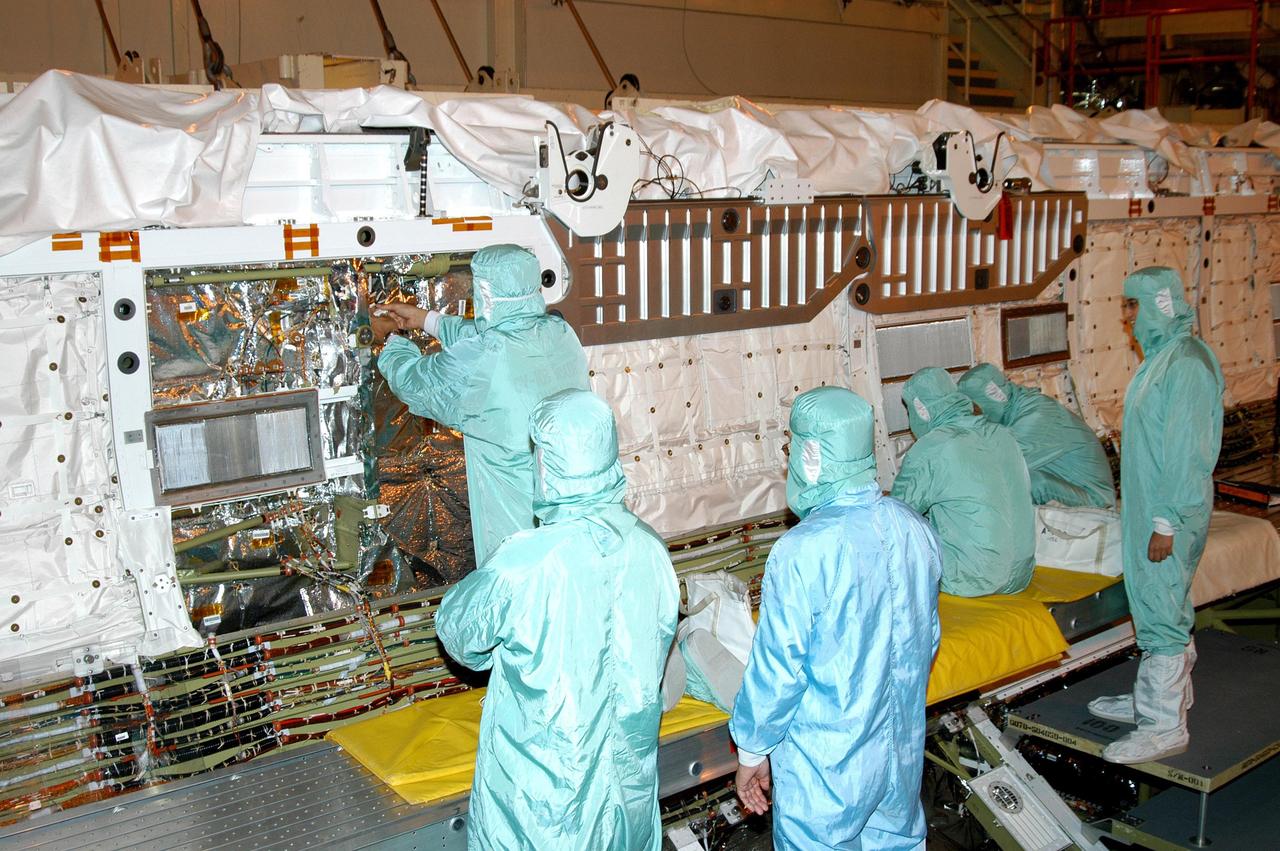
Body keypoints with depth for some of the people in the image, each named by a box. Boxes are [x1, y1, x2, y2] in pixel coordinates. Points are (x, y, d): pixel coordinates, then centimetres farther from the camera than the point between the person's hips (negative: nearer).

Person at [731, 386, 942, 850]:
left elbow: (777, 669, -19)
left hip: (828, 764, -6)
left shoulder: (803, 551, -26)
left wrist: (750, 752, -4)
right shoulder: (915, 529, -6)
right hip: (904, 750, 6)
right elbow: (926, 640, 7)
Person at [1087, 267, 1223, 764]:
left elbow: (1187, 452, -23)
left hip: (1169, 515, -10)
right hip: (1146, 508, 10)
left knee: (1161, 615, -3)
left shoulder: (1185, 363, -20)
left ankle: (1164, 727, 6)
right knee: (1162, 607, 19)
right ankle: (1156, 696, 32)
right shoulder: (1160, 356, 11)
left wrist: (1166, 522, -22)